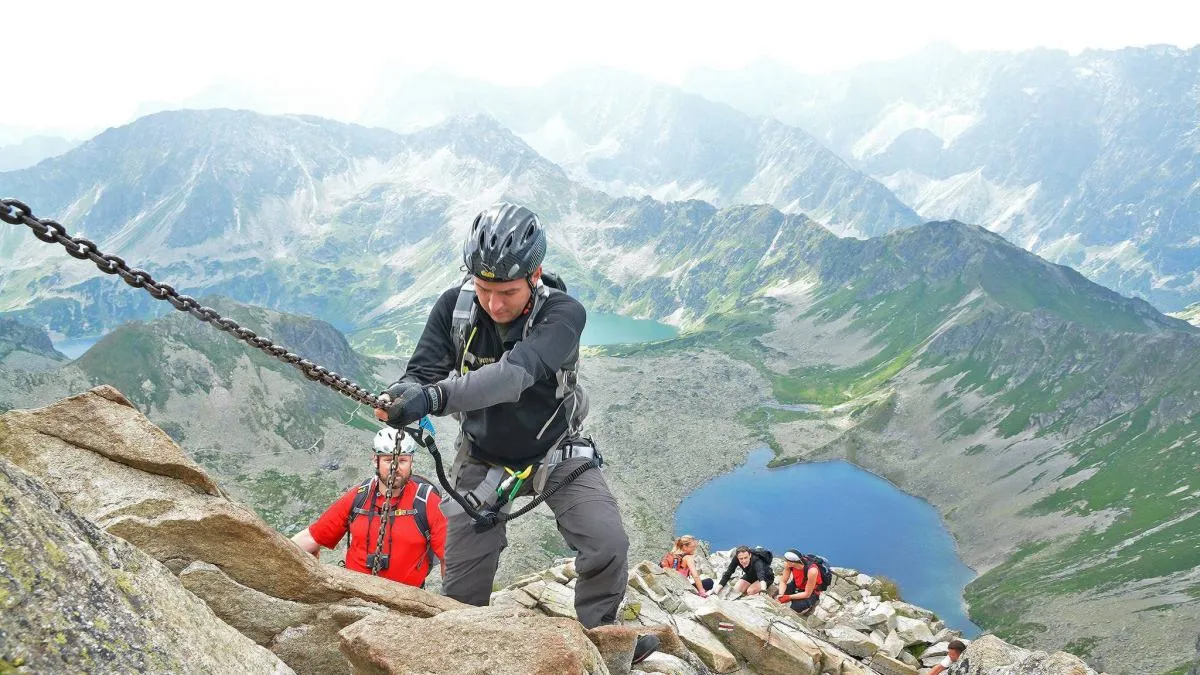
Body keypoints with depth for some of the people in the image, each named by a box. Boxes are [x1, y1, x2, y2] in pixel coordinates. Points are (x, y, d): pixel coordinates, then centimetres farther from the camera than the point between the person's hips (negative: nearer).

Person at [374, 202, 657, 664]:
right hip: (483, 458, 2)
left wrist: (435, 397, -61)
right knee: (462, 585, 0)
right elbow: (424, 373, -22)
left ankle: (598, 637, 11)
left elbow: (516, 373, -47)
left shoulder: (563, 313, -30)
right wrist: (403, 395, -48)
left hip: (556, 454, -1)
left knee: (608, 546, -15)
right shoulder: (454, 306, -19)